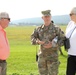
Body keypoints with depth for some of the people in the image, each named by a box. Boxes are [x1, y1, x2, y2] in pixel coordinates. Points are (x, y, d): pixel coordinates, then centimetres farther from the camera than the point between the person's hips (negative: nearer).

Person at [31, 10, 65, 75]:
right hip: (42, 56, 4)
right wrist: (38, 42, -17)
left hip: (52, 56, -4)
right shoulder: (39, 29, 6)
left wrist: (52, 45, -19)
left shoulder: (56, 29, -6)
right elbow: (32, 38, 4)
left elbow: (63, 40, -7)